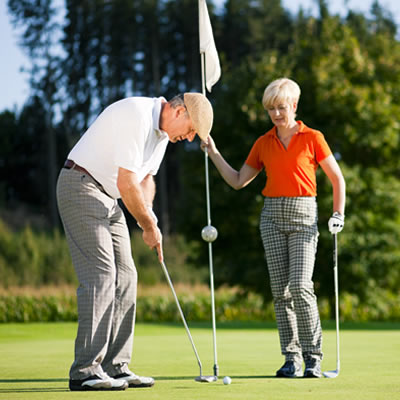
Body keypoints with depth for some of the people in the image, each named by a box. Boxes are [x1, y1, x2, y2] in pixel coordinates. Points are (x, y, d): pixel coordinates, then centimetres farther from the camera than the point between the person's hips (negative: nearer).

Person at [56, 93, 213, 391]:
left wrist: (149, 217, -1)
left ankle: (115, 367, 8)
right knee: (100, 275, -16)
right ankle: (86, 372, -16)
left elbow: (145, 178, 18)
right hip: (81, 186, -10)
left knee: (124, 277, 6)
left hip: (108, 198, 10)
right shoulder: (137, 116, -22)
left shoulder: (161, 131, 9)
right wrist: (150, 226, -13)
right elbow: (126, 183, -25)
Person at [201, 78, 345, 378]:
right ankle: (292, 358, 6)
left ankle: (313, 356, -8)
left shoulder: (313, 138, 1)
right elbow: (238, 181, 15)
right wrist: (214, 153, 7)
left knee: (300, 285, -17)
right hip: (272, 216, 4)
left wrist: (339, 214, -3)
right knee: (280, 290, 0)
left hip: (303, 217, -4)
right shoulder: (263, 144, 10)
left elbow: (337, 178, 6)